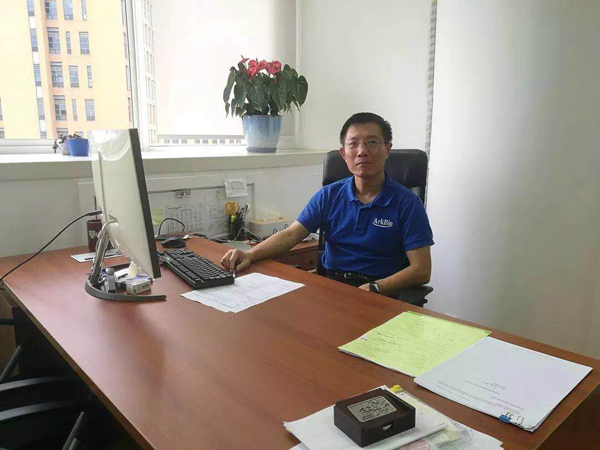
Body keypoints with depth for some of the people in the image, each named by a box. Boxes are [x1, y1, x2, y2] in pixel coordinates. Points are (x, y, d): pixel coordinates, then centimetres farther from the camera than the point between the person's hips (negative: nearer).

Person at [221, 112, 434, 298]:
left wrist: (372, 289, -20)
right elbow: (290, 234, 2)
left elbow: (421, 270, -7)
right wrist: (250, 254, -16)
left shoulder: (407, 202, -3)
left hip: (381, 294, -3)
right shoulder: (329, 195, 8)